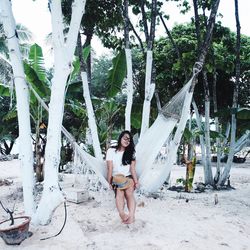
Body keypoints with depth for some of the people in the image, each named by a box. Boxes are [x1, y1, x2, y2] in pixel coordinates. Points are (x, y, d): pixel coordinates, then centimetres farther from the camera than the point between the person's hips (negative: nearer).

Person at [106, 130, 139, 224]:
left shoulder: (131, 152, 10)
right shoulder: (111, 151, 1)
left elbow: (132, 168, -1)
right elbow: (110, 168, -4)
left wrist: (136, 181, -10)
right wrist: (109, 182, -9)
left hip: (128, 177, 2)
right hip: (116, 178, -1)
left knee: (129, 193, -25)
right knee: (119, 193, -28)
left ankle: (131, 215, -42)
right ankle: (122, 214, -49)